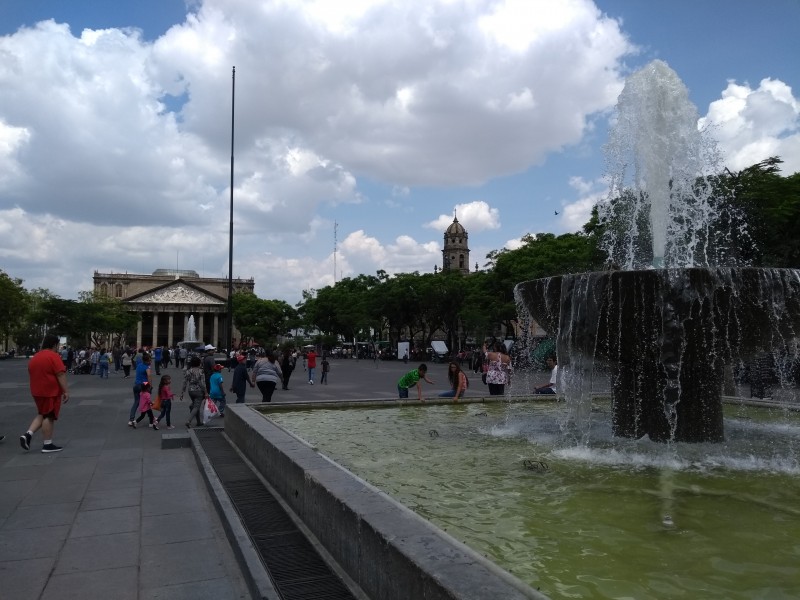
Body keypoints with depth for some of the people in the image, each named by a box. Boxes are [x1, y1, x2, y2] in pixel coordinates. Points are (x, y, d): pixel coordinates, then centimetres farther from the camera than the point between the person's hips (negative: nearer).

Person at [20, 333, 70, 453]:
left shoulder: (34, 357, 12)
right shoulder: (54, 356, -15)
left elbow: (32, 375, 20)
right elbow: (61, 375, -20)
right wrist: (66, 391, -19)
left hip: (37, 392, 8)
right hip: (51, 392, -8)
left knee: (42, 415, 21)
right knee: (49, 417, -2)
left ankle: (28, 434, 5)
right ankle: (47, 445, 2)